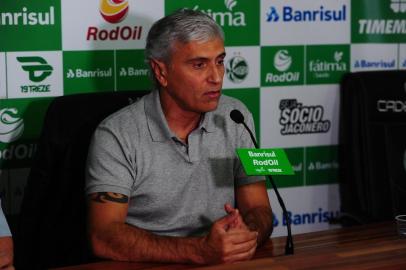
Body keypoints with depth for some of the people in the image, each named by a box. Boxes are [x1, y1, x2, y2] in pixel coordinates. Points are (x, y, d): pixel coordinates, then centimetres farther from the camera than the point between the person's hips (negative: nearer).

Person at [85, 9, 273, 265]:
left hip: (224, 263, 3)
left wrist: (246, 234, -19)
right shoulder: (116, 135, -9)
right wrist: (198, 249, -27)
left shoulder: (236, 118, 3)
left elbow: (259, 211, 4)